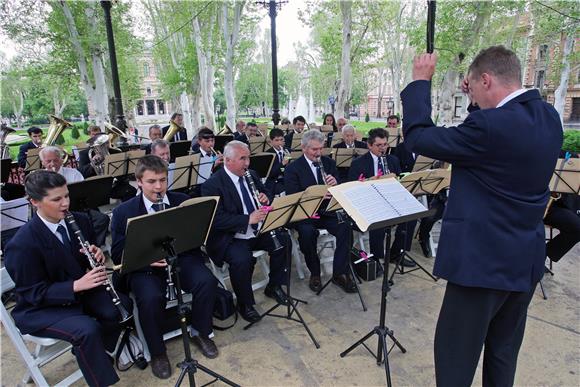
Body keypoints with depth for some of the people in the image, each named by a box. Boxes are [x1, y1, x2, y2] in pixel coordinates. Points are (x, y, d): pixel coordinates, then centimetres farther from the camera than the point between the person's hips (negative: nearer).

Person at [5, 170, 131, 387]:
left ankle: (91, 350, 13)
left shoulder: (80, 221, -5)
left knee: (122, 306, -16)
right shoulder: (22, 244, -23)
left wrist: (97, 257, -16)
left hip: (80, 288, 6)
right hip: (40, 307, -6)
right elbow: (34, 293, -19)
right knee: (88, 329, -30)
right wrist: (76, 285, -33)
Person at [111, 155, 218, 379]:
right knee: (150, 298, -31)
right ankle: (157, 353, -2)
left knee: (207, 281, -24)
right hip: (144, 266, -2)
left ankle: (201, 333, 4)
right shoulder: (123, 212, -3)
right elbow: (118, 254, -2)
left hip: (181, 258, 2)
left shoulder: (183, 201, 2)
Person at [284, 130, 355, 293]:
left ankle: (339, 273, -11)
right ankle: (314, 274, -9)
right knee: (307, 232, -33)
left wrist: (335, 184, -16)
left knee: (345, 226, -25)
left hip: (328, 211, 3)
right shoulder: (292, 168, -5)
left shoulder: (329, 163, 9)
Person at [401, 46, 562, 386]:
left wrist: (420, 81, -6)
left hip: (484, 261, -9)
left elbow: (418, 137, -17)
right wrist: (479, 102, 10)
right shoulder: (549, 117, 3)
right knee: (503, 356, 24)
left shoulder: (490, 125, -24)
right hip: (526, 259, 9)